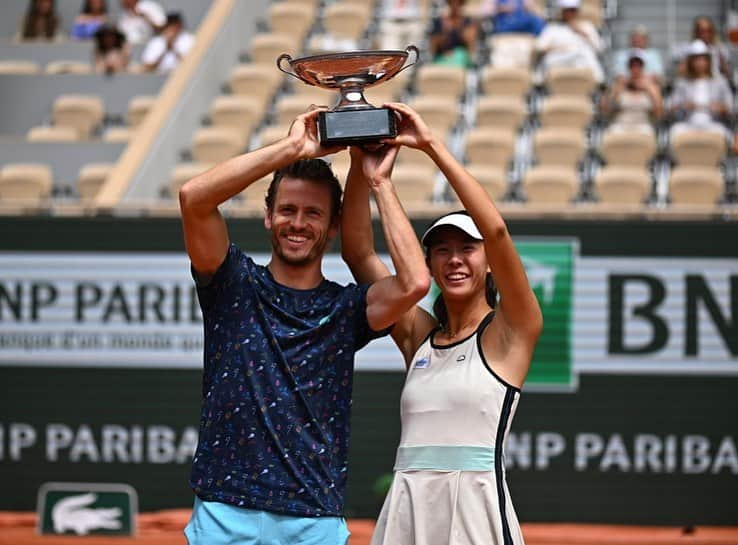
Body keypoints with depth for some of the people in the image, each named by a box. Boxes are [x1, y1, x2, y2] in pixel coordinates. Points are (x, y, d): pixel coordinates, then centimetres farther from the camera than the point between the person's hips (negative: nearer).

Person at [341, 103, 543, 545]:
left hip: (476, 509, -4)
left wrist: (433, 146, -10)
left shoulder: (509, 332, 2)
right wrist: (361, 167, -2)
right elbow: (359, 253, 10)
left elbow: (497, 230, -11)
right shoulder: (419, 335, 15)